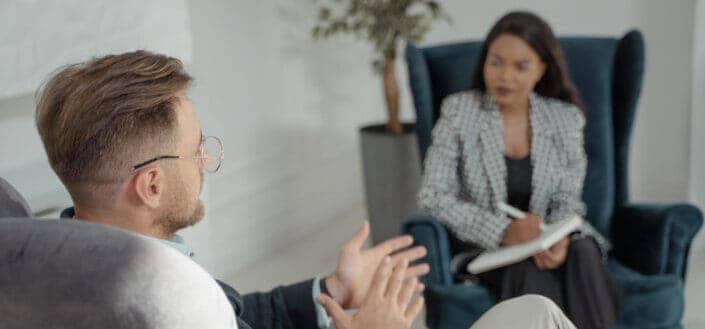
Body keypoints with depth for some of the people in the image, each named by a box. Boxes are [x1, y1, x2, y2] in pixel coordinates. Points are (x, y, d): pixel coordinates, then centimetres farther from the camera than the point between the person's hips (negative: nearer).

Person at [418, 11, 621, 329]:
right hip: (483, 248, -2)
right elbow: (433, 197, -9)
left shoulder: (566, 118, 3)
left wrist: (558, 239, -21)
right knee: (531, 268, -34)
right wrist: (502, 231, -23)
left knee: (583, 253, -31)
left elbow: (567, 201, 4)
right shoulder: (458, 110, -3)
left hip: (547, 243, 2)